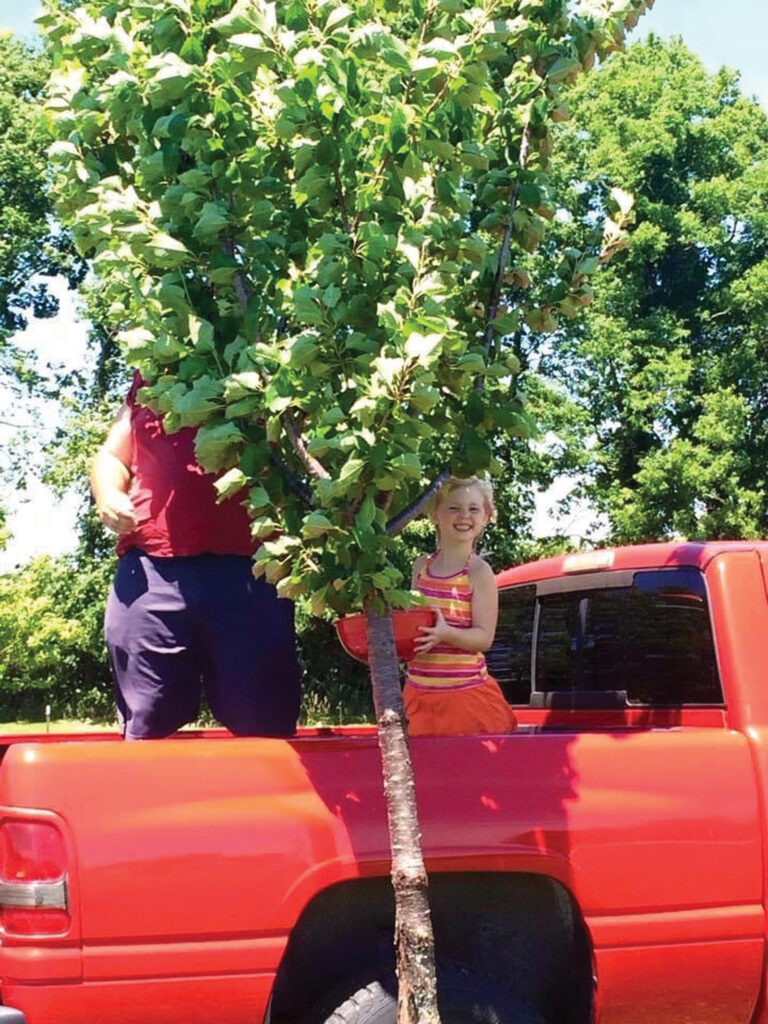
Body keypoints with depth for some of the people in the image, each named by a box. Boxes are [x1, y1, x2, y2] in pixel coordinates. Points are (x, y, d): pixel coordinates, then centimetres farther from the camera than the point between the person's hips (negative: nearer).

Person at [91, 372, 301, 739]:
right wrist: (108, 496, 4)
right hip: (150, 570, 2)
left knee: (264, 729, -3)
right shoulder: (150, 377, 22)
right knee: (146, 727, 1)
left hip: (249, 569, -2)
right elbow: (112, 457, 26)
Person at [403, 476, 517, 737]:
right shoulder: (422, 566, 8)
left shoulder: (479, 572, -7)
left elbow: (484, 637, -10)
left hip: (466, 693, -5)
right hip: (419, 690, 5)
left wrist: (445, 634, -27)